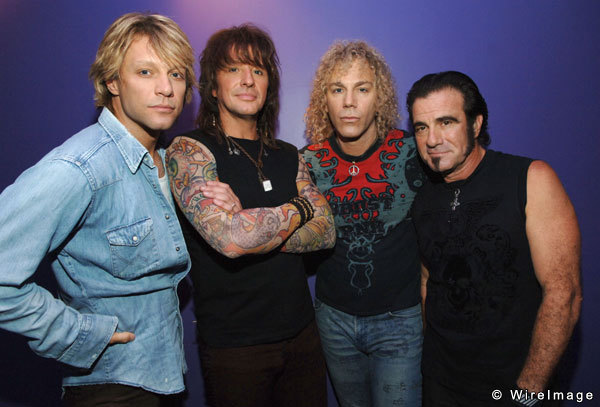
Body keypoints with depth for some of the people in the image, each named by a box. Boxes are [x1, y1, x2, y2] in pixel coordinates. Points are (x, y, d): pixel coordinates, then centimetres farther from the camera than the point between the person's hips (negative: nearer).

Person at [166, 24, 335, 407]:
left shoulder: (288, 156, 8)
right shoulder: (188, 151, -11)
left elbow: (326, 232, -3)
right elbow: (230, 239, -26)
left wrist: (250, 223, -17)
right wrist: (298, 209, -10)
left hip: (302, 332, 5)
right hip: (234, 345, -5)